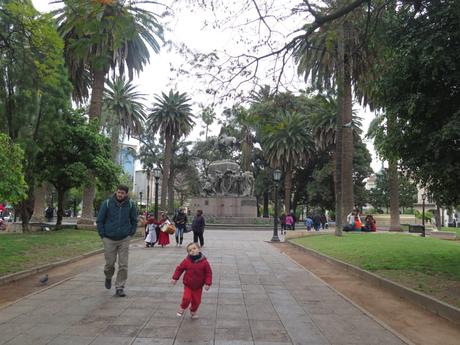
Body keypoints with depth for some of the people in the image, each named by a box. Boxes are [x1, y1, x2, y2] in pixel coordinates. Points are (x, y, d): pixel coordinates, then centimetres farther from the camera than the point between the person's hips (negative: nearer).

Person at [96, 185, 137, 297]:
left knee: (123, 265, 0)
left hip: (124, 239, 1)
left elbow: (134, 220, 10)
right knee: (110, 263, 8)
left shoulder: (130, 205, -2)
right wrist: (102, 235, -3)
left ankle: (120, 287, 13)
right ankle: (108, 278, 40)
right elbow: (99, 220, 0)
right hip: (109, 239, -1)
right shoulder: (107, 203, -6)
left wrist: (131, 234, 3)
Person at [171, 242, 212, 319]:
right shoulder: (186, 261, -12)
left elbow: (209, 273, -9)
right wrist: (175, 278, -1)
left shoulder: (204, 262, -15)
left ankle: (193, 312, 37)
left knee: (197, 301, 9)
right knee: (187, 298, -13)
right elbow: (179, 269, 0)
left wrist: (208, 283, -14)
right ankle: (182, 308, 18)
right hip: (188, 285, 0)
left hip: (198, 286, 1)